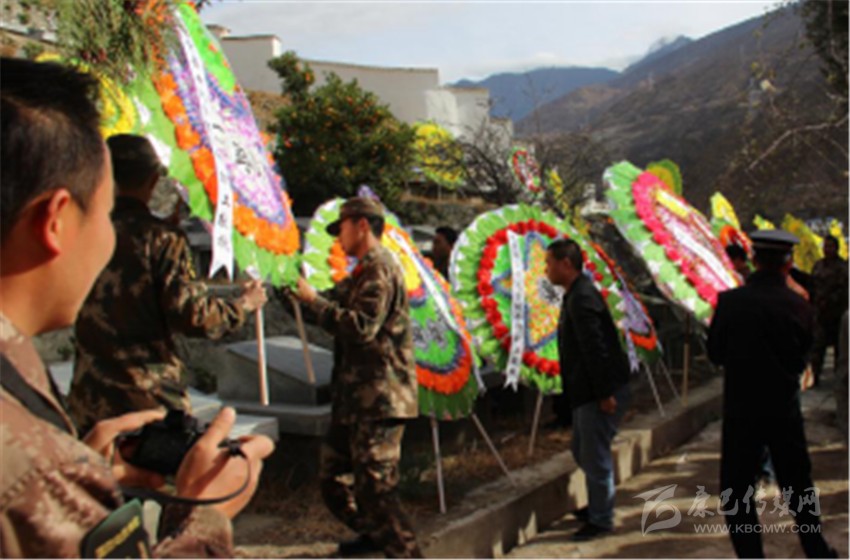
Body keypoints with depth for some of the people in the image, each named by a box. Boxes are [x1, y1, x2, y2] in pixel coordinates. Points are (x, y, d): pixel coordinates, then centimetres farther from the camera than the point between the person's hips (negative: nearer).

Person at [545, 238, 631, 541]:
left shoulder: (582, 298, -20)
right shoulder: (576, 295, 13)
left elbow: (596, 349, -24)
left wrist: (604, 394, -23)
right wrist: (599, 392, 20)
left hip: (601, 393, -10)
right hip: (587, 392, 10)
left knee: (594, 454, 1)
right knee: (582, 450, 20)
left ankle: (601, 519, 14)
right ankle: (598, 504, 36)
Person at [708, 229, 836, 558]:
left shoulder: (730, 301, -14)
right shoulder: (798, 306, -8)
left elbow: (715, 353, -2)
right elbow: (801, 357, 4)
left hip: (741, 411, -3)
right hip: (786, 412, 3)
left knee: (736, 491, 8)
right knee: (799, 485, 21)